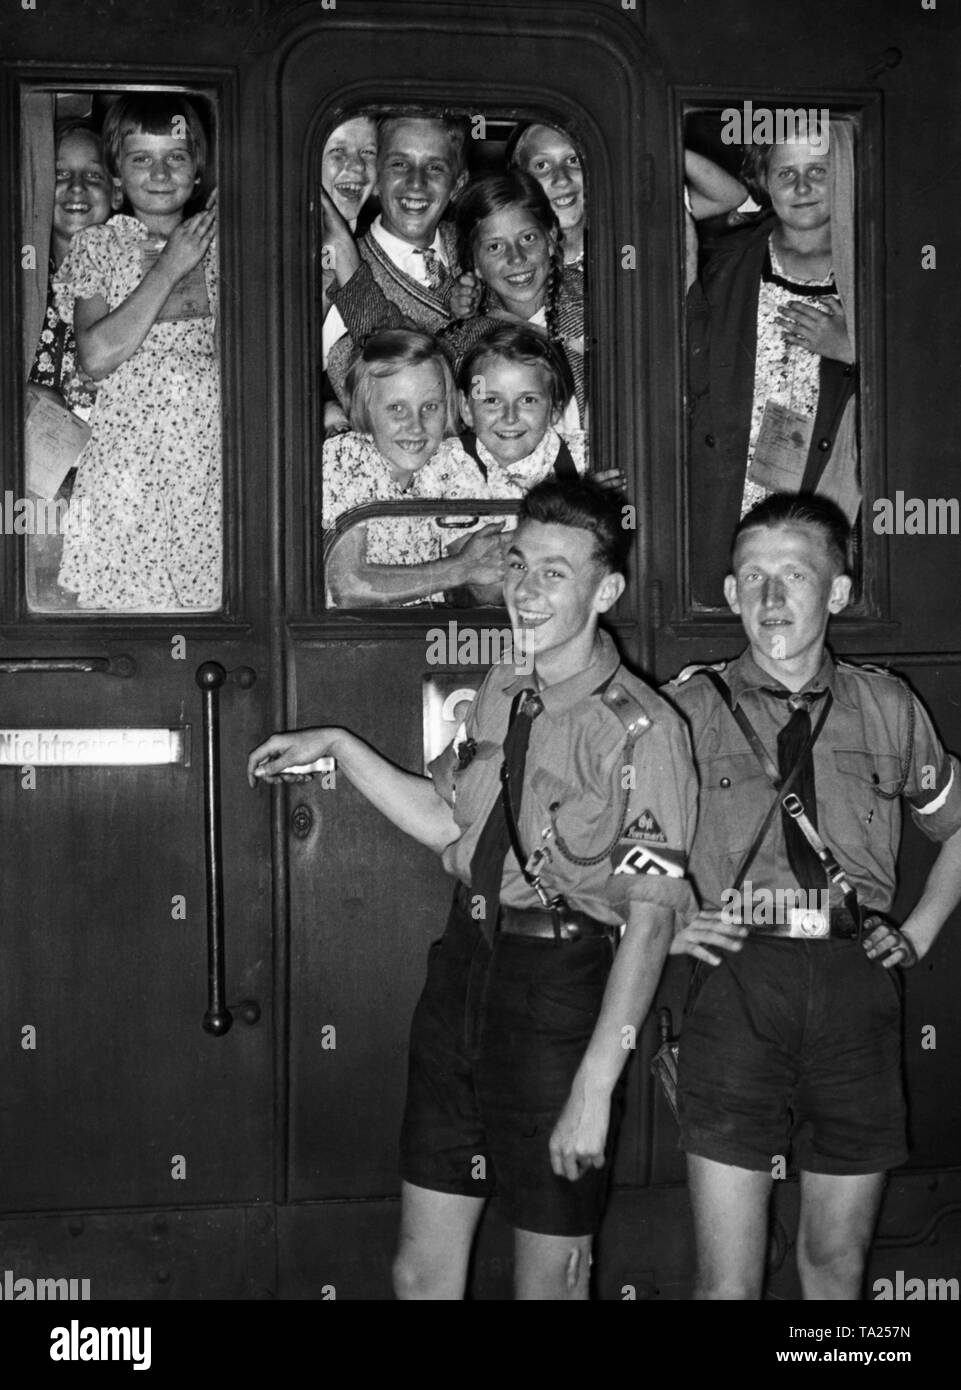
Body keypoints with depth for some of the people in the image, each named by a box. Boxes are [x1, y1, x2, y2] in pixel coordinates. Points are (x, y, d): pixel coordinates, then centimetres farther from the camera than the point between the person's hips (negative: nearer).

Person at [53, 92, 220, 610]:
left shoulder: (217, 238, 12)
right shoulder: (98, 246, 6)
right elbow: (96, 357, -9)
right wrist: (168, 270, -7)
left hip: (213, 464, 2)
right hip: (127, 464, -2)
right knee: (126, 601, -5)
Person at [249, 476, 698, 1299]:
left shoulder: (641, 728, -16)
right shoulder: (501, 694, 7)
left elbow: (651, 916, -18)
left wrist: (595, 1085, -22)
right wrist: (336, 746, 13)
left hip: (562, 985, -6)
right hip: (466, 965, 7)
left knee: (549, 1277, 10)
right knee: (421, 1270, 14)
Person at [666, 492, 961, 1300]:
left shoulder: (887, 708, 10)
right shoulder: (691, 708, 4)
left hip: (857, 984, 2)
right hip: (738, 983, -2)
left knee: (839, 1260, 13)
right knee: (729, 1277, -1)